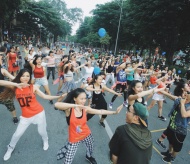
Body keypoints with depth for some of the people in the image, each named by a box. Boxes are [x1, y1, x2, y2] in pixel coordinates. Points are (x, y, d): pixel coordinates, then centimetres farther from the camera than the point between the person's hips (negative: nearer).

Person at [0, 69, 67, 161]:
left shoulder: (33, 87, -9)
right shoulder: (15, 87, -8)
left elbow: (45, 96, -10)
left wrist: (58, 97, -20)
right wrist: (16, 84, -30)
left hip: (39, 113, -1)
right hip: (26, 116, 1)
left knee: (41, 131, 14)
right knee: (17, 134, 13)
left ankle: (45, 141, 49)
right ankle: (10, 148, 45)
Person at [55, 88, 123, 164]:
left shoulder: (85, 109, -13)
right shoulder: (69, 108, -23)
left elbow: (100, 111, -14)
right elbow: (56, 105, -42)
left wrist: (114, 112, -21)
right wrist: (75, 105, -48)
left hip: (86, 135, 4)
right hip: (74, 138, -4)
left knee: (91, 149, 29)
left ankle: (89, 156, 64)